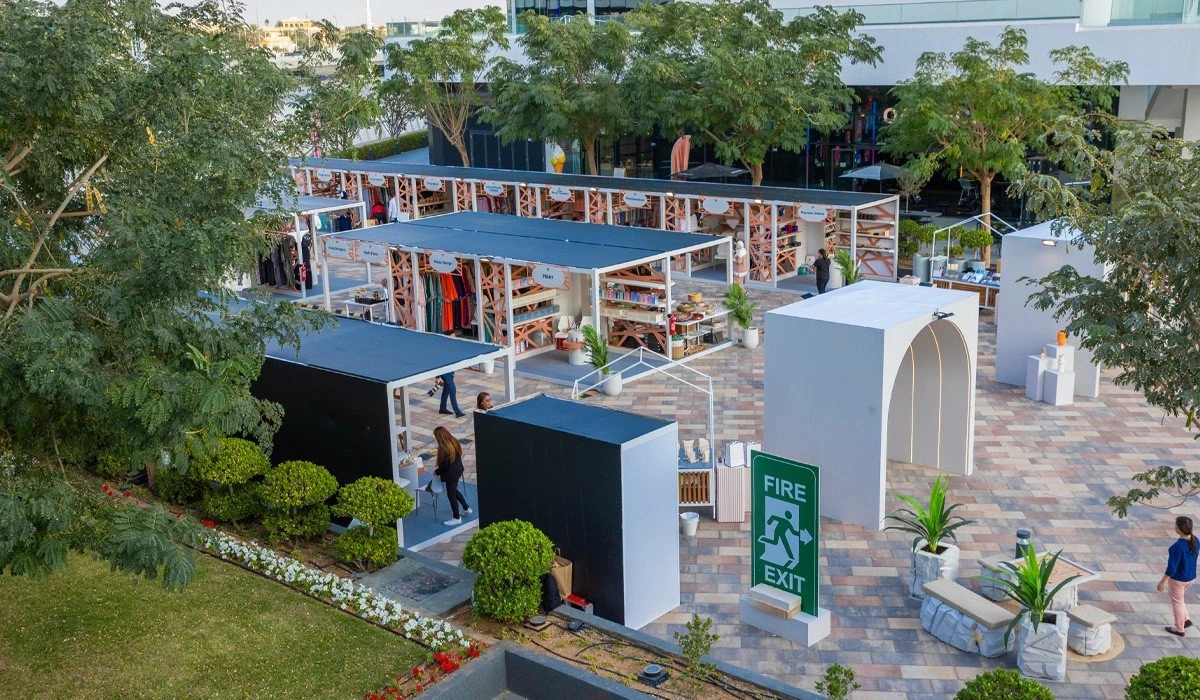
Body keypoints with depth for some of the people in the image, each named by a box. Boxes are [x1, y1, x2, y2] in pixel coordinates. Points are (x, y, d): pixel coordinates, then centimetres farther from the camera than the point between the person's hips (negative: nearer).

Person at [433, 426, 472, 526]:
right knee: (454, 491, 28)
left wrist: (437, 472, -1)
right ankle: (467, 508, 40)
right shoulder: (454, 441, -4)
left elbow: (444, 466, -22)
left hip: (451, 475, -9)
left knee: (451, 495, 9)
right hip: (458, 470, 9)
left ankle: (457, 518, 22)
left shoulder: (444, 449, -29)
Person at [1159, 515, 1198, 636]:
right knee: (1178, 598, 30)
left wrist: (1163, 581, -15)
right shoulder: (1195, 541, -8)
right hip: (1191, 577, 7)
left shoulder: (1178, 546, -31)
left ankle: (1179, 629, 29)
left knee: (1177, 602, 14)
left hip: (1178, 579, -7)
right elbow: (1192, 558, 7)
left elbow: (1172, 567, -25)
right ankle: (1186, 620, 29)